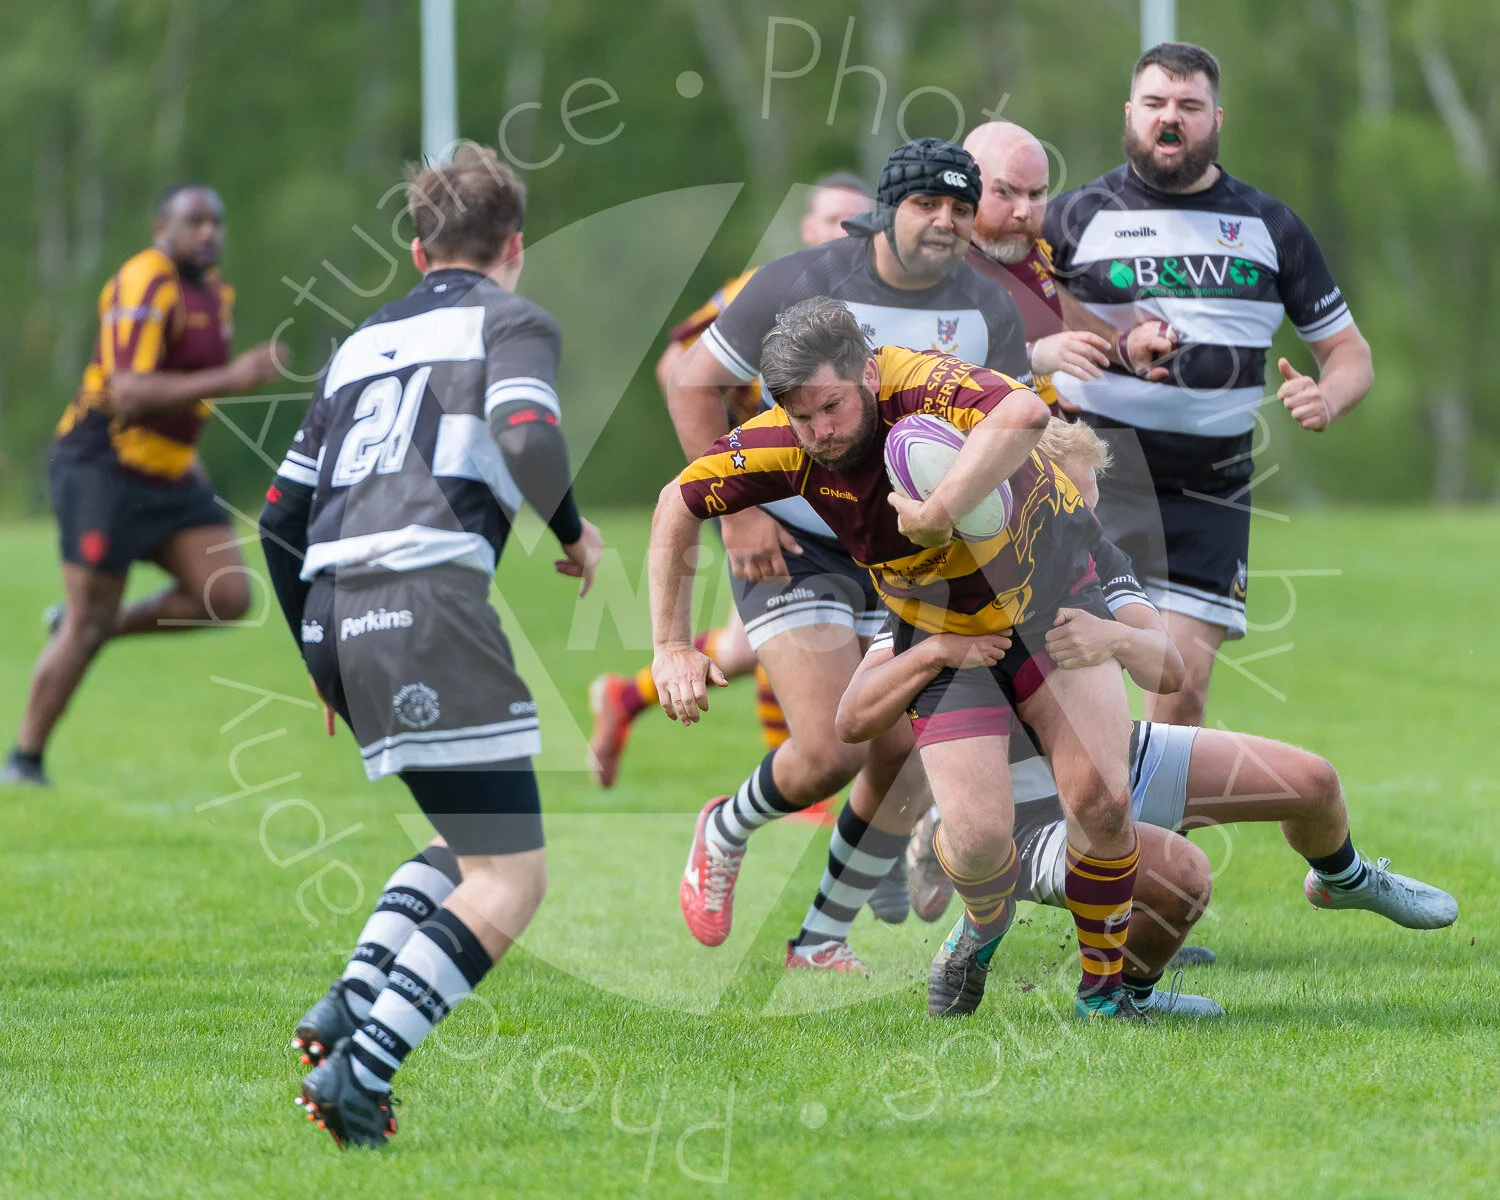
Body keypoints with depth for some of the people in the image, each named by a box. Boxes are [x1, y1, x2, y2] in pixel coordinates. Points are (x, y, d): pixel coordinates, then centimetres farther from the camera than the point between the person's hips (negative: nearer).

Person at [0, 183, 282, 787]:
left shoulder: (214, 291, 11)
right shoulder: (144, 286, -18)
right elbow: (128, 391, -30)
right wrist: (229, 379, -35)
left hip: (167, 471, 8)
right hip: (103, 465, -8)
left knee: (229, 596, -7)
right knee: (85, 626, -7)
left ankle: (104, 625, 13)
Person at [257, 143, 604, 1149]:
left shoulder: (363, 342, 25)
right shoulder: (511, 321, 7)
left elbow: (281, 517, 24)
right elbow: (529, 442, -15)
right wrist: (574, 532, 4)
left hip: (335, 610, 8)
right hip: (428, 598, -8)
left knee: (469, 844, 22)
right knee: (511, 878, -4)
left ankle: (350, 1005, 3)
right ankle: (360, 1069, -16)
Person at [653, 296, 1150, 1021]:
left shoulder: (923, 386, -33)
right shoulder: (784, 445, -19)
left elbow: (1025, 413, -57)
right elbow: (678, 503, -2)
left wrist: (936, 514, -54)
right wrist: (672, 647, -4)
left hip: (1051, 594, -2)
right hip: (942, 633, 2)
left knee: (1100, 800, -15)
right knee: (979, 839, -13)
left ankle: (1102, 985, 9)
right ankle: (987, 934, 24)